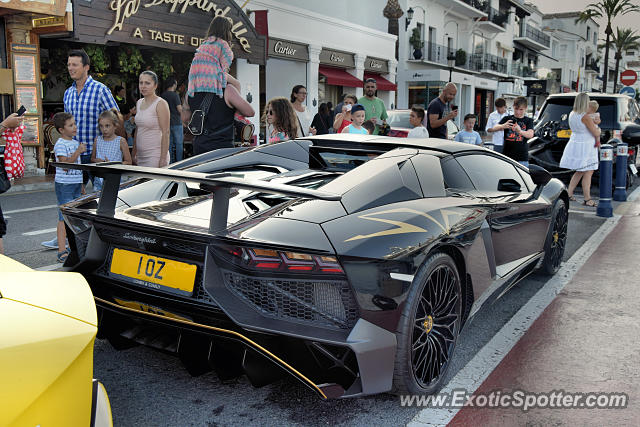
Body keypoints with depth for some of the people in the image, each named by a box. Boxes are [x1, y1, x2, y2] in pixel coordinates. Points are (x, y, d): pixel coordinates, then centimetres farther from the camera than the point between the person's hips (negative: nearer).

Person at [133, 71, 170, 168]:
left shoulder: (160, 103, -8)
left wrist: (163, 159, -18)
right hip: (141, 156, 7)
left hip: (155, 156, -7)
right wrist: (134, 154, 17)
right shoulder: (139, 103, 13)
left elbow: (165, 133, -13)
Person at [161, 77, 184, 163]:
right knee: (179, 143, 2)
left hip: (166, 123, 6)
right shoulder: (175, 95, -13)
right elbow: (179, 109, -14)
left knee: (169, 143, 10)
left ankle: (170, 162, 13)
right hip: (176, 122, -6)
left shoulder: (162, 95, 7)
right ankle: (179, 162, 4)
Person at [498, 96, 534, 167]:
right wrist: (503, 126, -31)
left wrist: (520, 131, -34)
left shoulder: (528, 121, 7)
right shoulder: (507, 118, 9)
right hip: (507, 156, 1)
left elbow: (530, 134, -12)